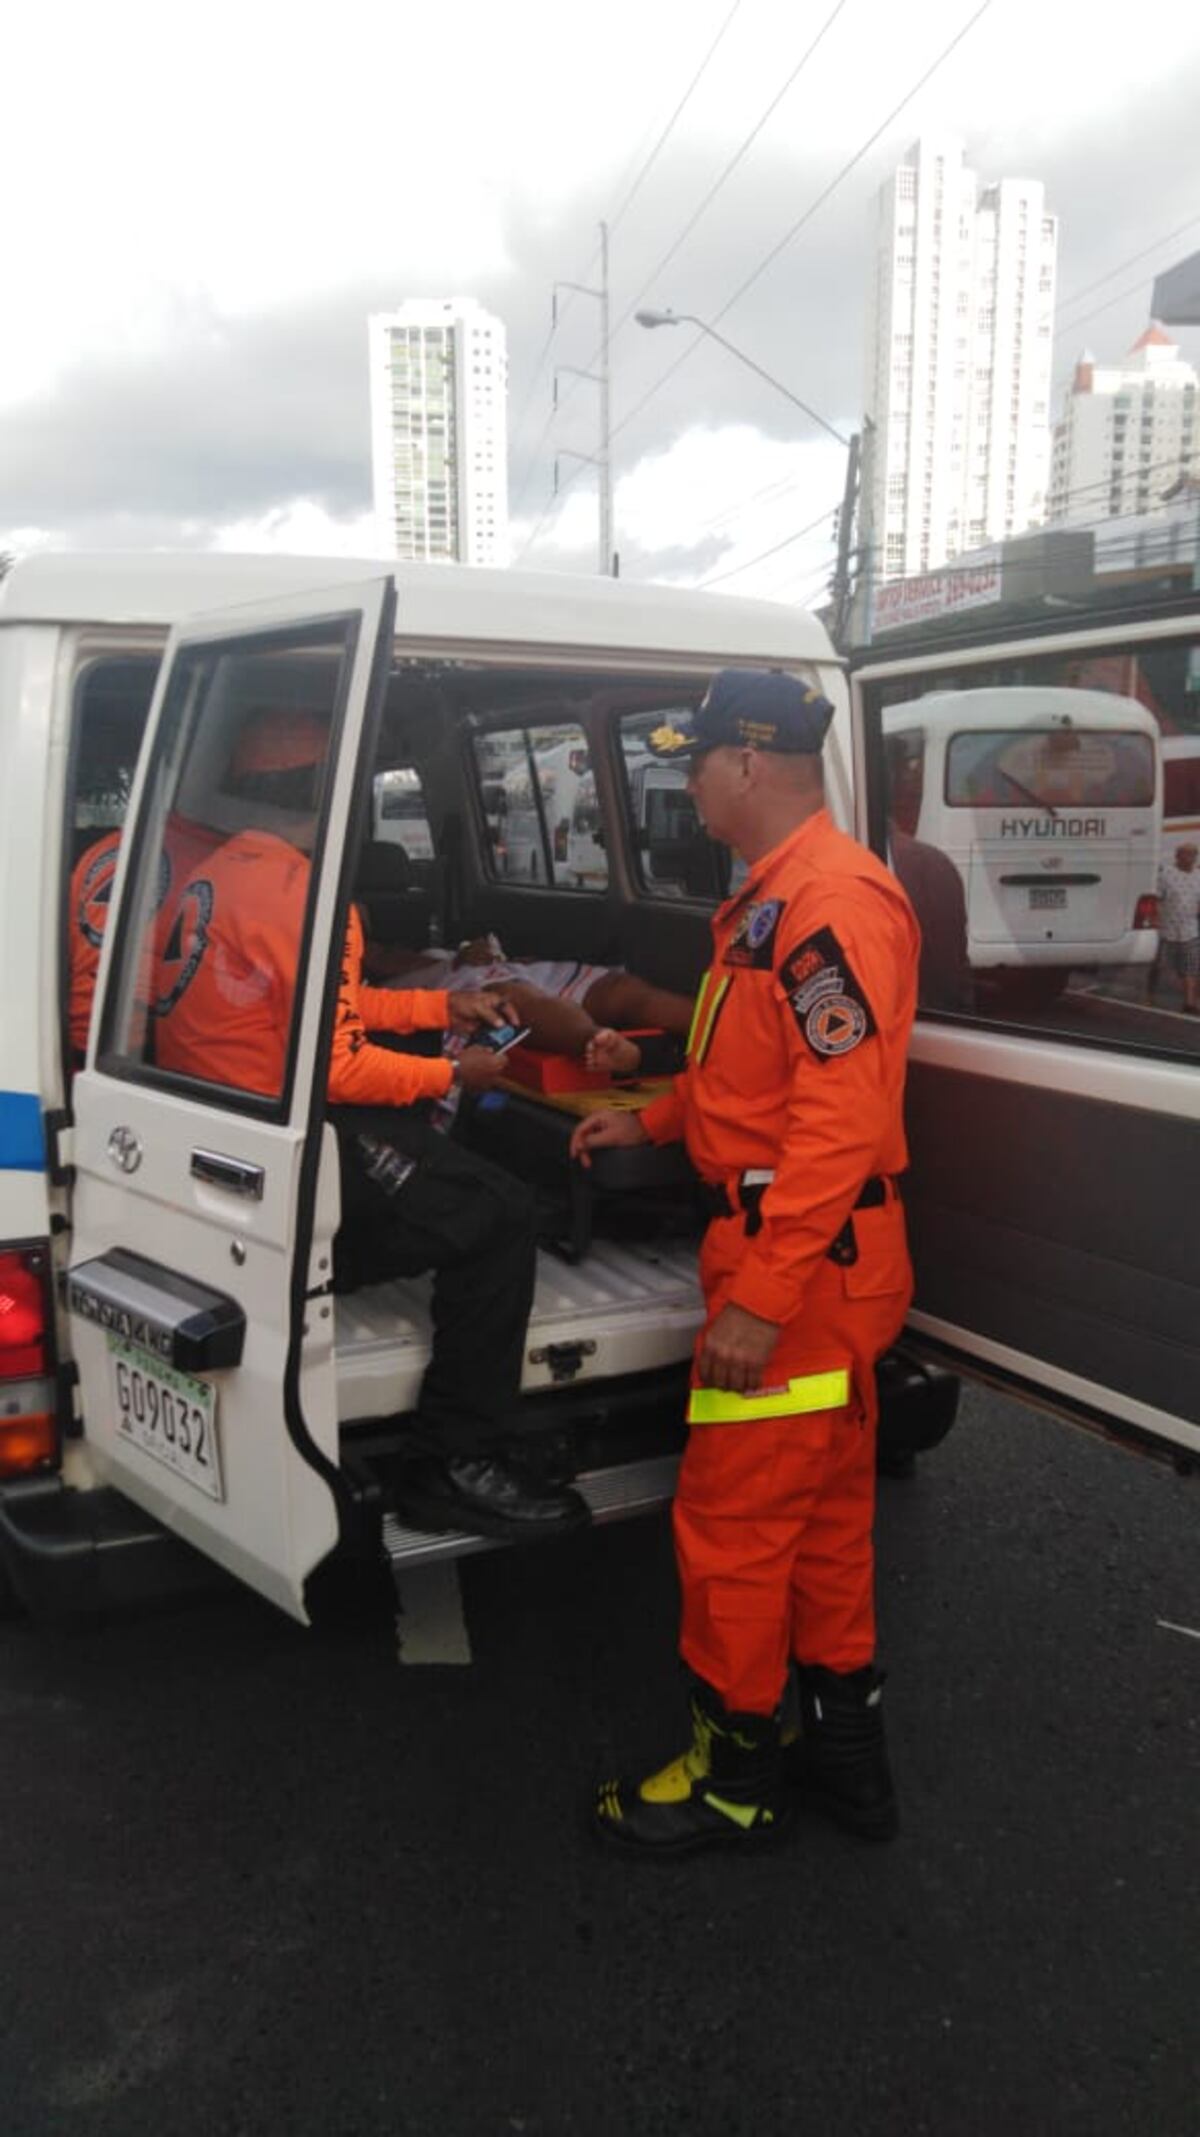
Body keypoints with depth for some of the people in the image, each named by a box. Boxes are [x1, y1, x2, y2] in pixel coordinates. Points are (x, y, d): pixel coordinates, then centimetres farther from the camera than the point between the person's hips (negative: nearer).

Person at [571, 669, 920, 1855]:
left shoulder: (832, 900, -19)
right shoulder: (771, 898, 14)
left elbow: (841, 1119, -26)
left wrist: (758, 1298, -27)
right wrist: (650, 1118, 21)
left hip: (803, 1265, -10)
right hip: (815, 1263, 10)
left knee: (731, 1519, 2)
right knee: (825, 1508, 19)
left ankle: (737, 1774, 20)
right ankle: (843, 1746, 34)